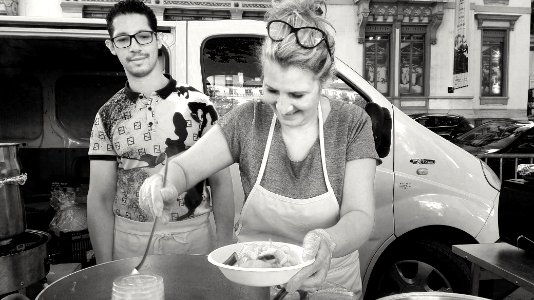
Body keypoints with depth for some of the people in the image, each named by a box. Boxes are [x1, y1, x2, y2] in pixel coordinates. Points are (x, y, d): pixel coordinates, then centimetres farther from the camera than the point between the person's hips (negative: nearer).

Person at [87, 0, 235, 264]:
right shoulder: (107, 115, 1)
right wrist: (106, 268, -5)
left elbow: (221, 182, -2)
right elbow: (100, 197, 1)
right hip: (127, 243, 2)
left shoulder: (197, 103, -4)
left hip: (194, 238, -1)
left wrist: (224, 246, -9)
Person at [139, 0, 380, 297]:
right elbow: (183, 167, -10)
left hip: (330, 282, -1)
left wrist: (328, 242, -42)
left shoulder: (352, 124, -14)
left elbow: (360, 217, -20)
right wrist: (165, 186, -34)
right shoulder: (248, 119, -11)